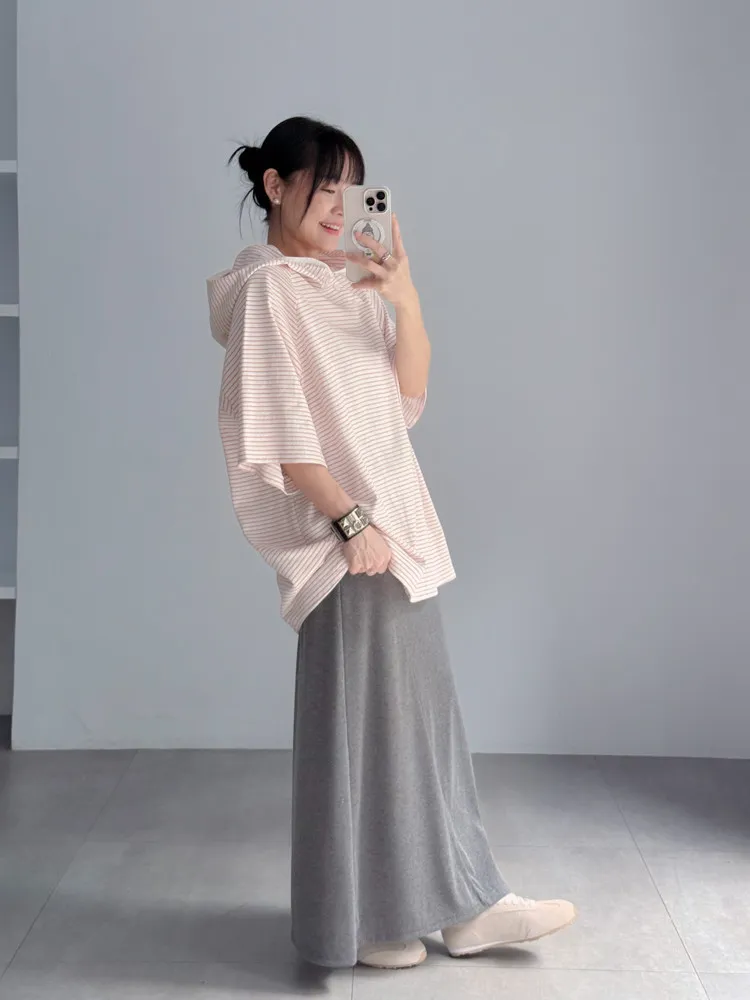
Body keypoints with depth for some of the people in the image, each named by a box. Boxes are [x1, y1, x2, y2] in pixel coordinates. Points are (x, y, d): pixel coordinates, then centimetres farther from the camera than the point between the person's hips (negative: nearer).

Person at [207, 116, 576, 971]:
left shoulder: (346, 282, 15)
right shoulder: (268, 288, -8)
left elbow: (408, 394, 10)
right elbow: (278, 428, -16)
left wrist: (406, 300, -3)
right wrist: (350, 521, -18)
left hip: (394, 524, 9)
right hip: (348, 536, -8)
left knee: (420, 714, 12)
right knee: (361, 723, -1)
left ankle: (462, 905, 24)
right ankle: (358, 921, 16)